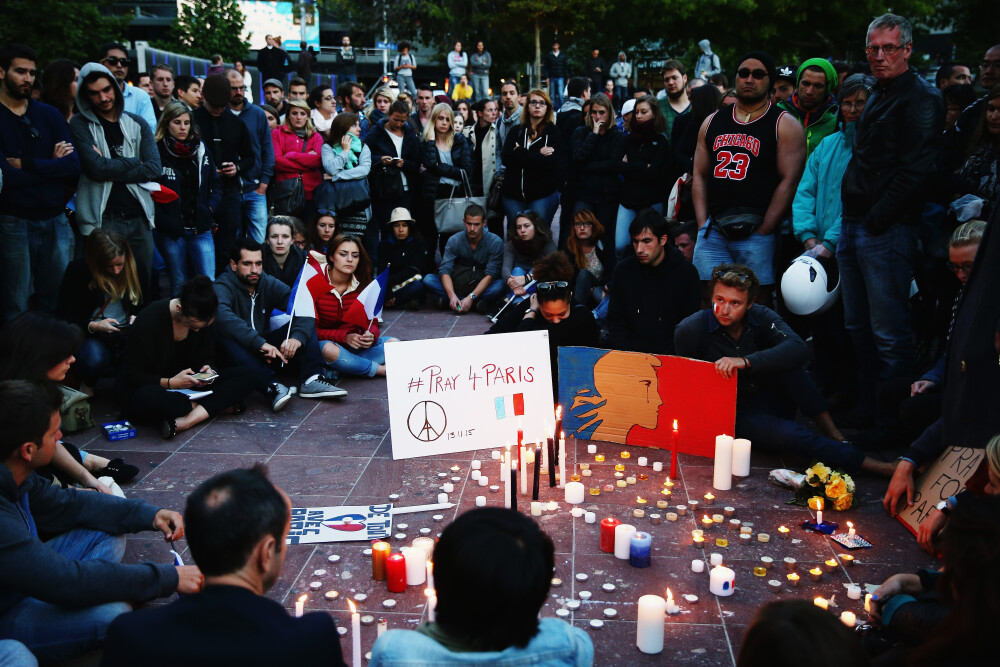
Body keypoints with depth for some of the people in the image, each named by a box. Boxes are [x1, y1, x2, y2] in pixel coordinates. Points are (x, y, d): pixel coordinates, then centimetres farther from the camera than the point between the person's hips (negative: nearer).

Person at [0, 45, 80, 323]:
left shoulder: (49, 114, 8)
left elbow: (74, 165, -5)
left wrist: (26, 164, -13)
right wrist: (50, 165, -6)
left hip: (55, 220, 3)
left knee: (58, 302, 11)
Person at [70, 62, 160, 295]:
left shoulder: (137, 124, 10)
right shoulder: (80, 125, 1)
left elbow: (154, 169, -2)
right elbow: (96, 168, -13)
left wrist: (112, 171, -9)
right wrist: (133, 162, -1)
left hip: (139, 217, 3)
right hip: (101, 220, -3)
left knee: (144, 283, 8)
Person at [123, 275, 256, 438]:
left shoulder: (205, 321, -4)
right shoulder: (149, 319, -18)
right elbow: (132, 376, -14)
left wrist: (207, 368, -12)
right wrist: (169, 382, -26)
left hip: (188, 388, 5)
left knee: (246, 376, -18)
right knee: (147, 398, -43)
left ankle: (185, 421, -36)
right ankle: (218, 404, -27)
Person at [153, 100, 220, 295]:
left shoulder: (201, 149, 8)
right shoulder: (157, 152, -6)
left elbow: (216, 184, 15)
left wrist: (209, 207, 1)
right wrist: (159, 217, -14)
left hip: (201, 228, 3)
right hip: (170, 230, -3)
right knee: (179, 284, 8)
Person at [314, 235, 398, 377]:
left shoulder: (363, 285, 0)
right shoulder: (315, 284, -13)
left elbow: (373, 322, 5)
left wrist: (371, 335, -21)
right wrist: (344, 337, -27)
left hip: (356, 344, 5)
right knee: (329, 350, -40)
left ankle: (334, 371, -25)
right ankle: (382, 370, -21)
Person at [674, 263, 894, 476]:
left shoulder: (761, 317, -12)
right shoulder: (690, 330, -16)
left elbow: (798, 348, -31)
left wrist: (745, 361, -43)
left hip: (773, 401, 3)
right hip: (738, 412, -3)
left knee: (786, 360, -27)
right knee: (787, 434, -32)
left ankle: (833, 433, -21)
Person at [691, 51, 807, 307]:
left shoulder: (785, 125, 2)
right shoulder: (712, 122, 16)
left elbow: (789, 181, -6)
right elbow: (700, 175, 15)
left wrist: (762, 232, -13)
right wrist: (702, 224, 2)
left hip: (757, 232, -4)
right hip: (713, 231, 4)